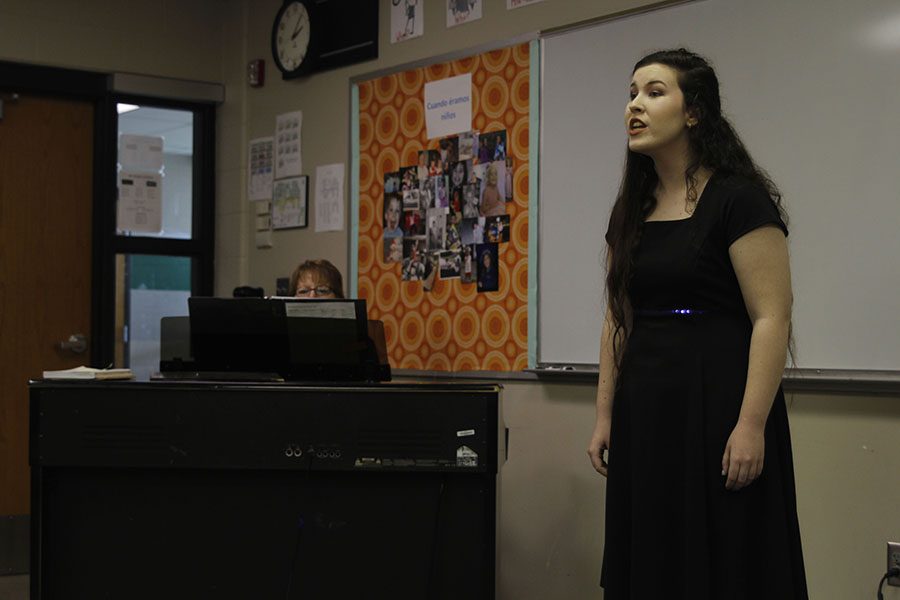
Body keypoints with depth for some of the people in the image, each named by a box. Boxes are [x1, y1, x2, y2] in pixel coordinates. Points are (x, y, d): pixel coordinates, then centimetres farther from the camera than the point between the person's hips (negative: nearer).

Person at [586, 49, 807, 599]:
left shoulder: (738, 200, -9)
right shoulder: (631, 211, 12)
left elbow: (772, 318, -15)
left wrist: (752, 424, -20)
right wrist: (605, 418, 12)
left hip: (716, 403, -7)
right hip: (643, 410, 7)